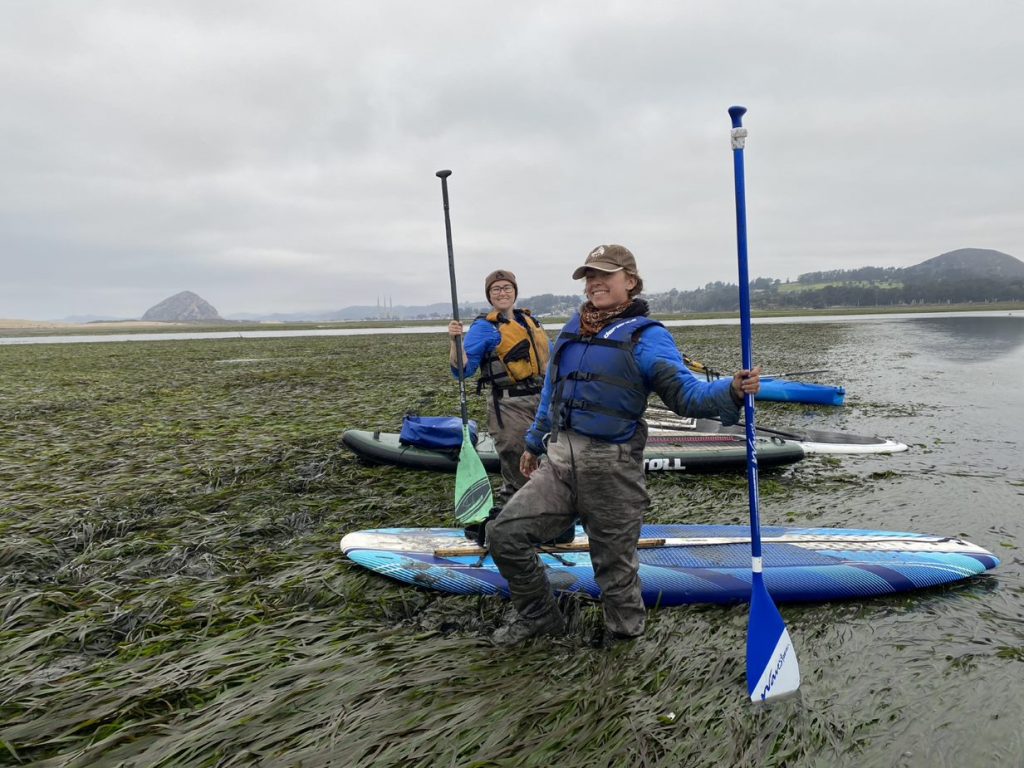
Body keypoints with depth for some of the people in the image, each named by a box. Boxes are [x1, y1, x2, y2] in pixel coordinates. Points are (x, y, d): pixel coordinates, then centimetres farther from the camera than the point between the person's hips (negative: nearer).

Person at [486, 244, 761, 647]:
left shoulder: (646, 335, -6)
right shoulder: (572, 330, 12)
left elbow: (686, 393, -15)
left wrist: (732, 390, -33)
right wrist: (534, 443, 29)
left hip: (611, 471, -5)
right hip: (559, 464, 6)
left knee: (615, 568, 8)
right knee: (505, 534, 2)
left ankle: (624, 636, 33)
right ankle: (539, 617, 24)